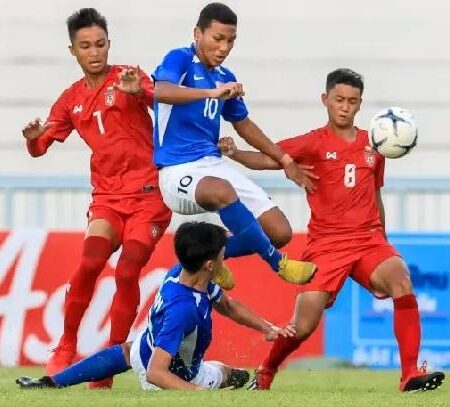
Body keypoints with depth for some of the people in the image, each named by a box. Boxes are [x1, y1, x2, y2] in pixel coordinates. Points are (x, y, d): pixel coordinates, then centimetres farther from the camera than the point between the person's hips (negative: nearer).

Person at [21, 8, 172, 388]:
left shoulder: (127, 77, -2)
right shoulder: (71, 100, 11)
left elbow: (159, 98, -23)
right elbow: (41, 146, 15)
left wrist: (139, 91, -47)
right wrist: (34, 138, -10)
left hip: (148, 193, -3)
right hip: (107, 196, 3)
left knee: (127, 272, -13)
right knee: (90, 263, -18)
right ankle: (66, 349, -4)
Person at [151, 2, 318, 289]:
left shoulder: (225, 78, 13)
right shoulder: (179, 60, -7)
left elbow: (244, 125, 28)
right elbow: (161, 91, -29)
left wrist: (286, 161, 29)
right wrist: (212, 92, -40)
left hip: (215, 165, 7)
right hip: (179, 170, -7)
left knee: (280, 232, -5)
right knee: (222, 191, -41)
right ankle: (278, 264, -26)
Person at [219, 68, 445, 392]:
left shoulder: (373, 145, 12)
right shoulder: (314, 144, 1)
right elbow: (267, 159, -12)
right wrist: (235, 153, -31)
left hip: (369, 238, 3)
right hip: (326, 244, -2)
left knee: (400, 279, -27)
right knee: (303, 326, -7)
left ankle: (411, 375, -27)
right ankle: (265, 375, 25)